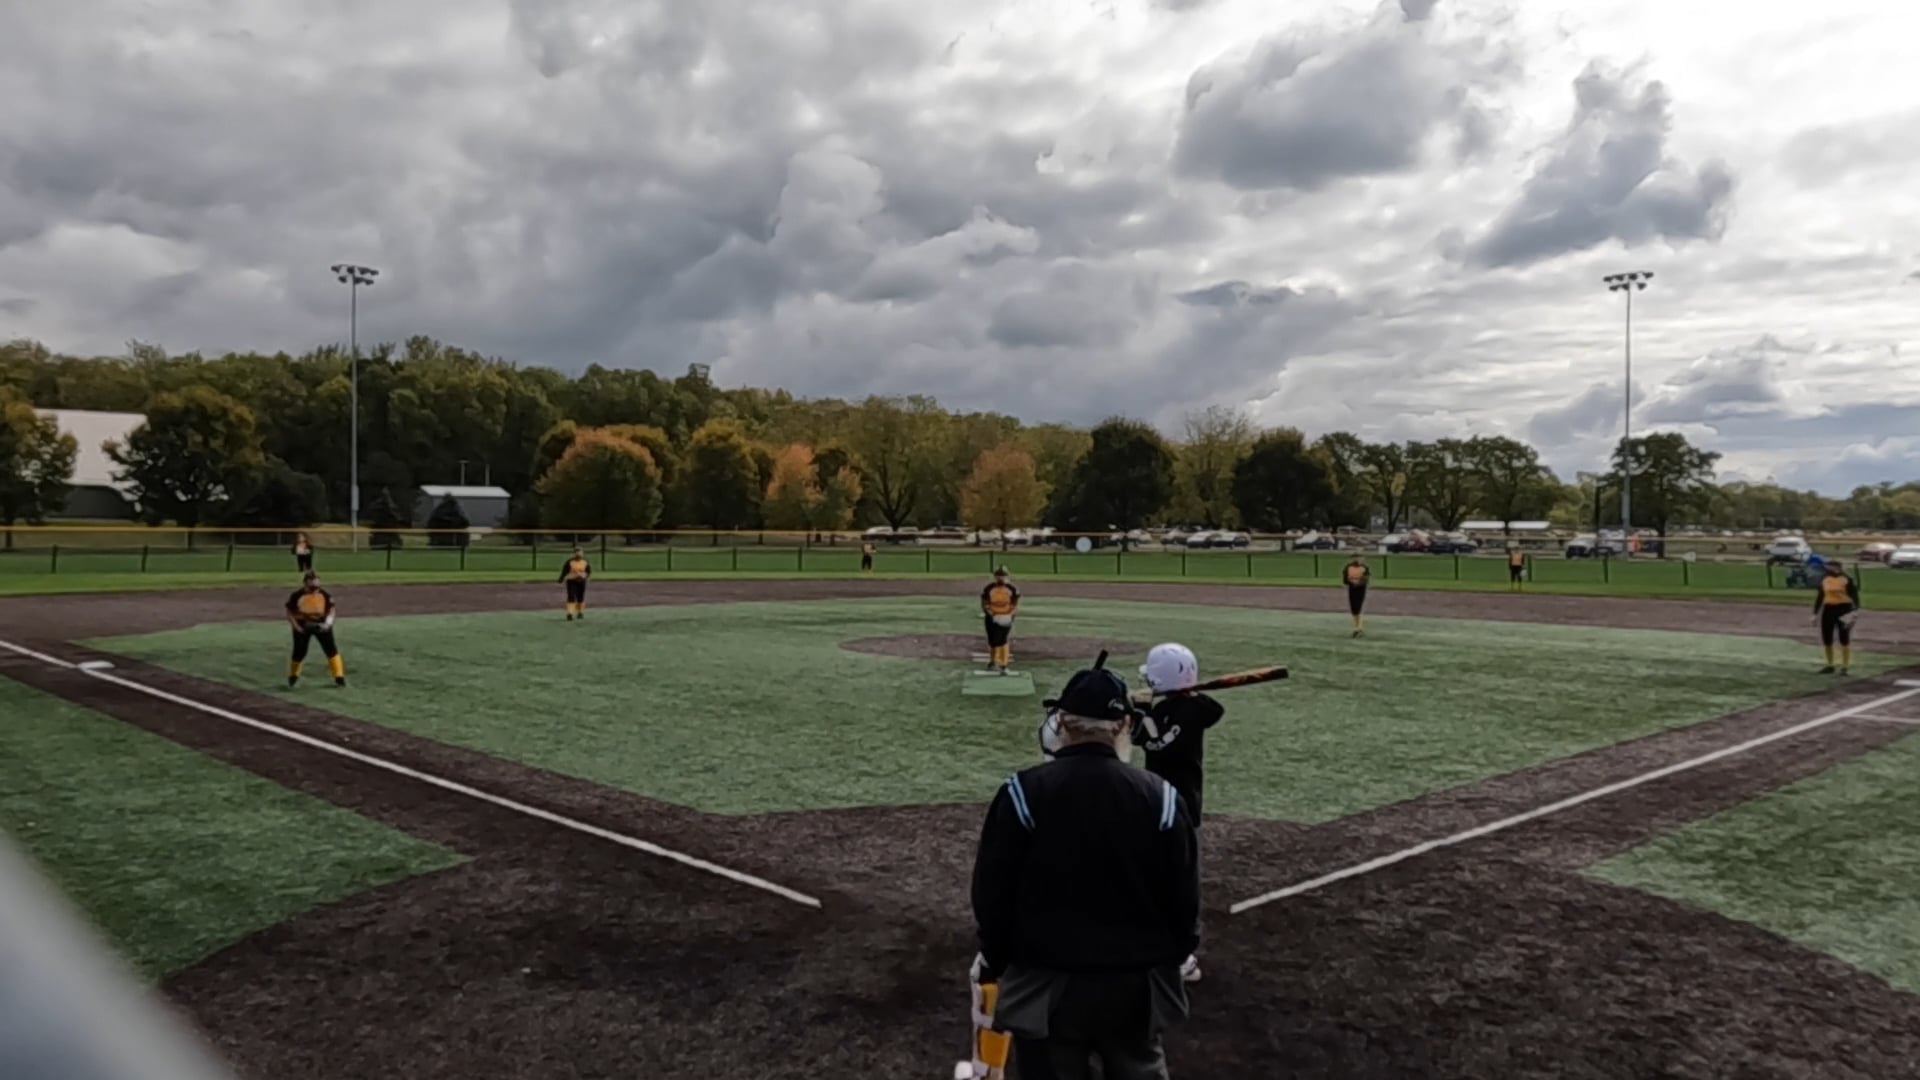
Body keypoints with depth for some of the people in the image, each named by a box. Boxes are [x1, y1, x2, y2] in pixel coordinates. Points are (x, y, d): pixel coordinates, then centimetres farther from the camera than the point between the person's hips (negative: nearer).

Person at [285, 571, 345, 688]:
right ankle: (293, 676, 29)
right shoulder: (297, 595, -14)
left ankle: (339, 677, 3)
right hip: (303, 626, -1)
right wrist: (296, 627, -14)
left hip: (321, 625, 1)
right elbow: (289, 613, -5)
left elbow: (331, 611, -1)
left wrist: (327, 623, -18)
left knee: (331, 649, -4)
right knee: (299, 652, 3)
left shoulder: (325, 595, -10)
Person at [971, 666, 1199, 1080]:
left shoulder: (1023, 793, -14)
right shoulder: (1161, 797, -7)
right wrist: (1171, 959, 18)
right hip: (1137, 982, 3)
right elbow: (1184, 898, 0)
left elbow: (992, 892, -7)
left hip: (1047, 985, -2)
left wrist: (993, 961, 10)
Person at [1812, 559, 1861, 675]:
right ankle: (1830, 665, 21)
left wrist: (1856, 611, -18)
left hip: (1844, 609, -5)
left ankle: (1844, 667, 4)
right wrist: (1815, 614, 14)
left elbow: (1855, 596, -7)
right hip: (1828, 610, 5)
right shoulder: (1824, 580, 9)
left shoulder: (1847, 580, -5)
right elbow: (1819, 597, 15)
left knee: (1844, 639, -1)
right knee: (1826, 640, 8)